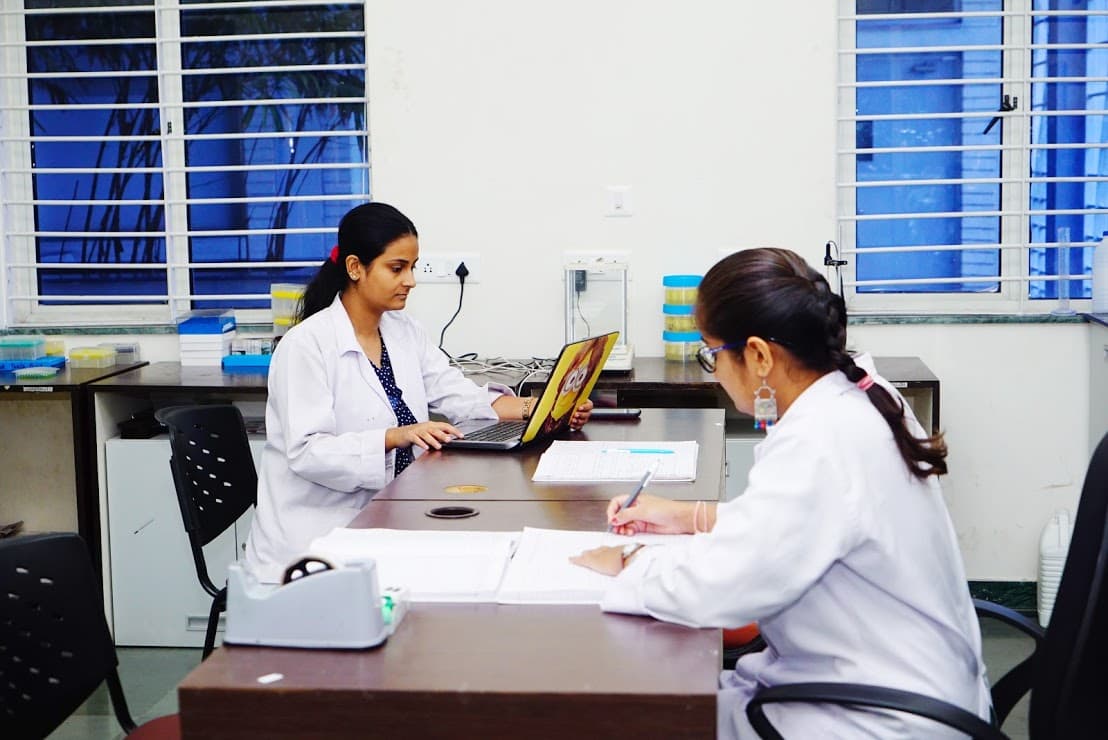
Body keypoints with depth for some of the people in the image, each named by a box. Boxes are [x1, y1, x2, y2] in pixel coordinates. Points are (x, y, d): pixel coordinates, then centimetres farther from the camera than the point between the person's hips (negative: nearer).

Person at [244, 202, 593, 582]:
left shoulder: (405, 332, 11)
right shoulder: (307, 345, -13)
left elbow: (460, 396, 6)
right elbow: (307, 452, -20)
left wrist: (541, 408, -8)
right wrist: (396, 437, -31)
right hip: (316, 535, -7)